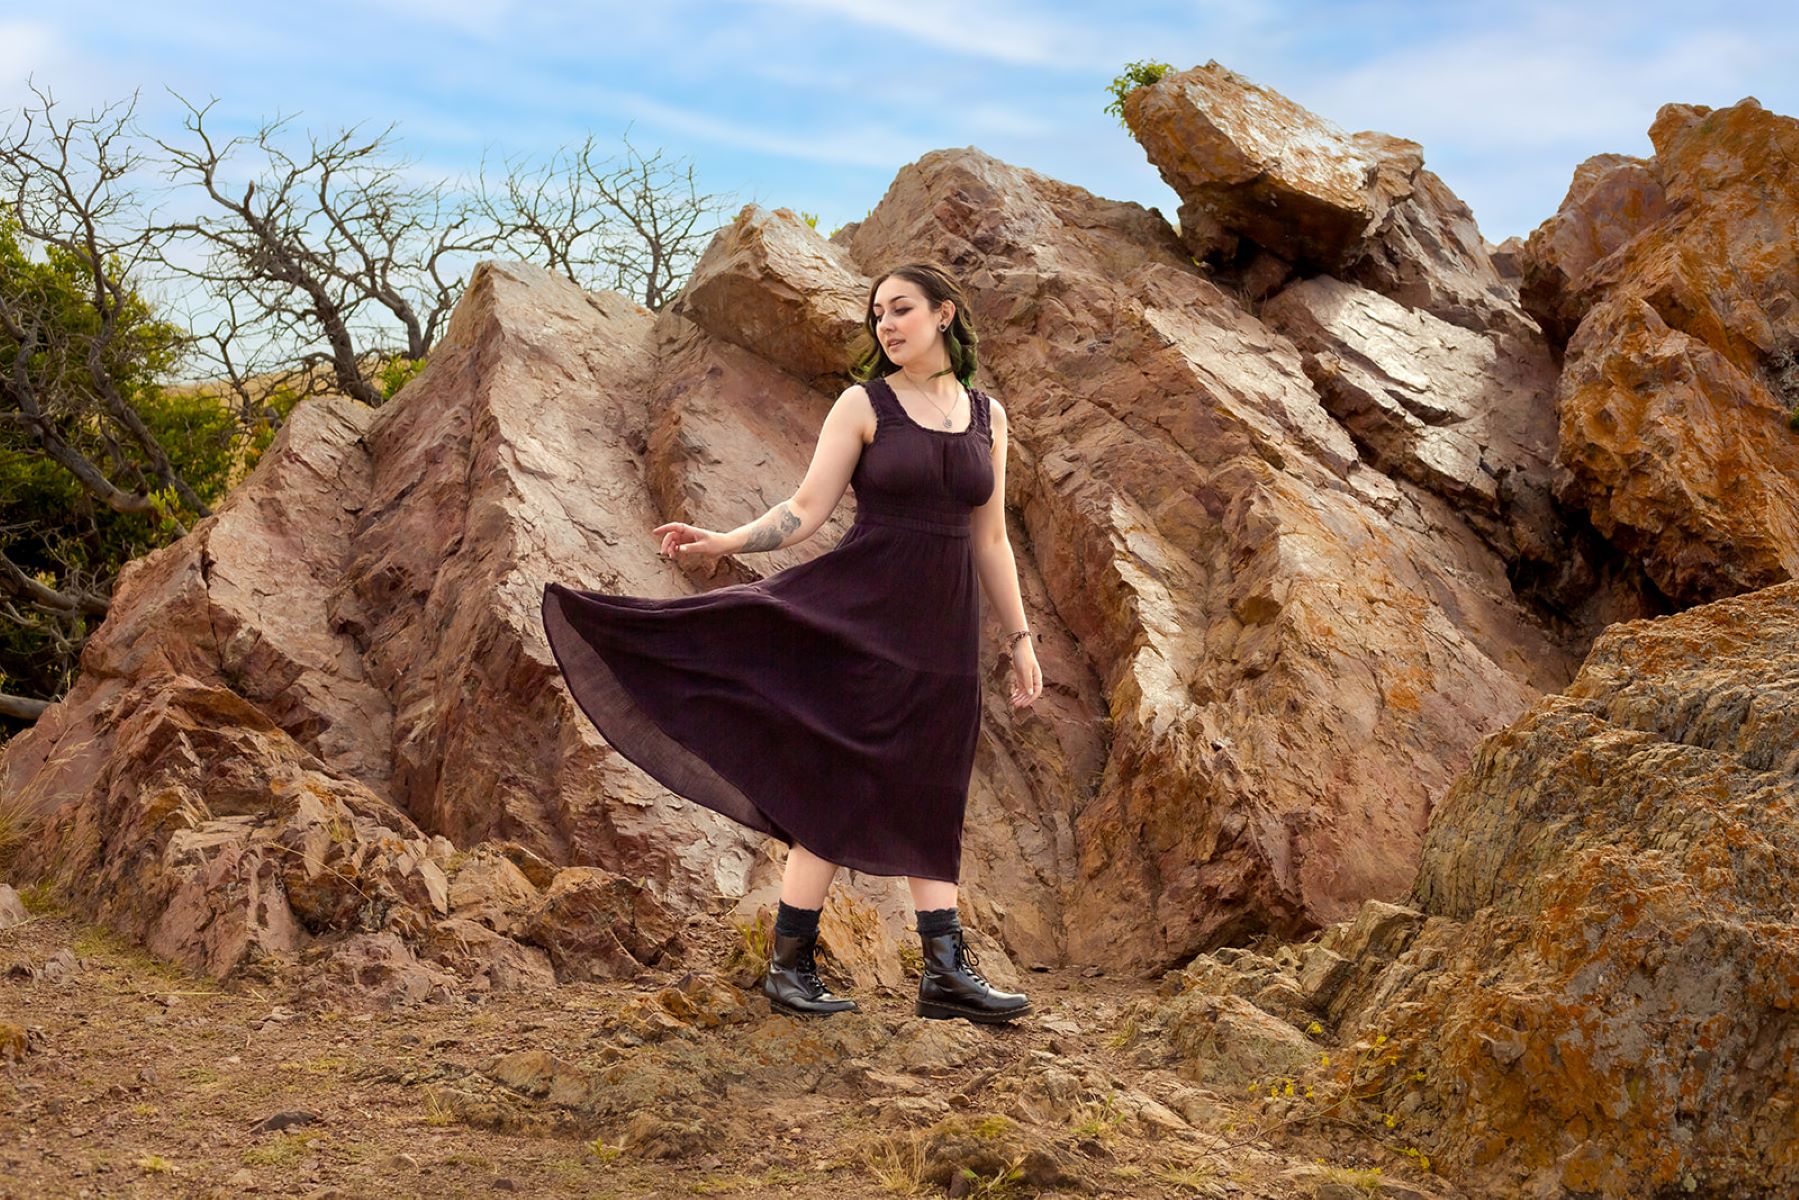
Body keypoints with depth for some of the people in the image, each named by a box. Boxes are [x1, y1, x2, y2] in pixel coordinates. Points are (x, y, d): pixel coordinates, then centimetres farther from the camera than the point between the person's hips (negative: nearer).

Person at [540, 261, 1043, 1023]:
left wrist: (1019, 641, 10)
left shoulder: (987, 415, 9)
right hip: (861, 612, -4)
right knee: (838, 789, -3)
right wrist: (723, 542, -21)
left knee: (928, 798, 8)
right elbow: (805, 512, -6)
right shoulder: (862, 404, -2)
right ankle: (790, 966, 5)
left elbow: (989, 541, 12)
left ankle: (946, 970, 9)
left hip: (940, 629, 4)